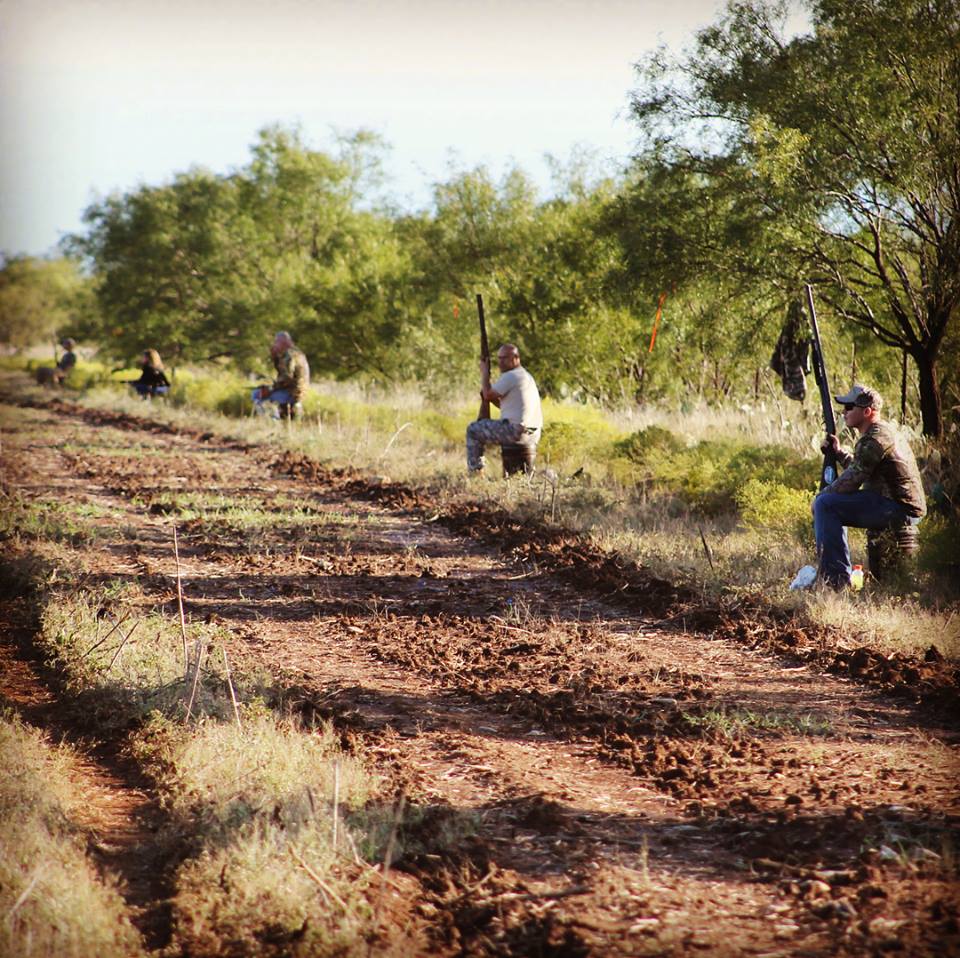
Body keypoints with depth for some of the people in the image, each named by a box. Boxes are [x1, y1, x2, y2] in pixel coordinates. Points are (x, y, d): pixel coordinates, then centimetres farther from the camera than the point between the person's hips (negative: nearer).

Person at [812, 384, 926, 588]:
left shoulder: (874, 440, -18)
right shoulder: (882, 431, 16)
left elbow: (851, 481, -19)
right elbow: (860, 471, 29)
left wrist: (824, 492, -3)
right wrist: (839, 453, 21)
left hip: (900, 509, -11)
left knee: (825, 505, -17)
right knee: (831, 504, 22)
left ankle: (836, 578, -17)